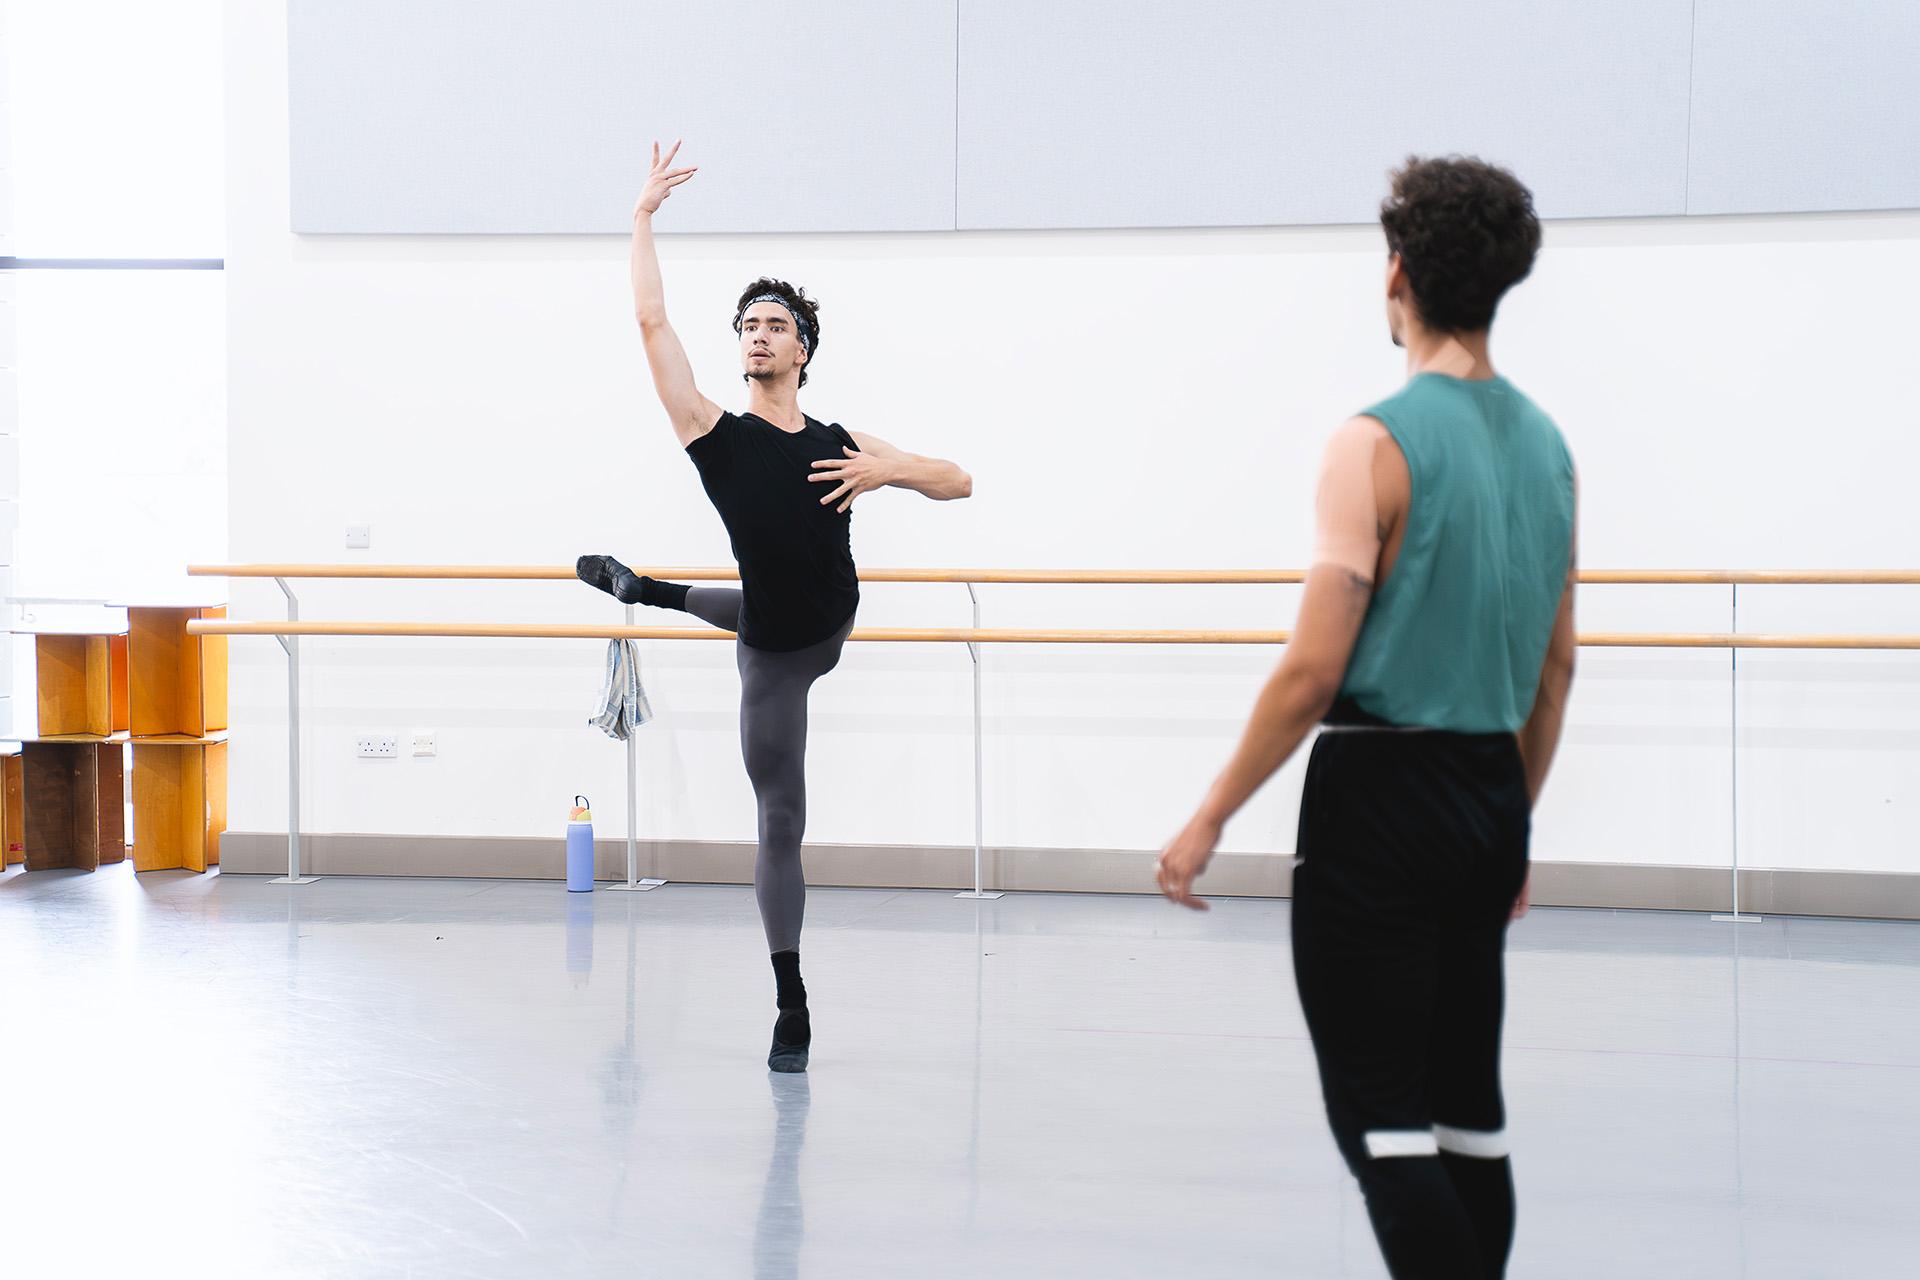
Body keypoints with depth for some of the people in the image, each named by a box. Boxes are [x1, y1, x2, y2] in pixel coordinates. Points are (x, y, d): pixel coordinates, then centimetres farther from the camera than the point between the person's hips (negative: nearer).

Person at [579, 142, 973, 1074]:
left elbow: (959, 483, -1)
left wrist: (891, 468, -20)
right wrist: (643, 218, -13)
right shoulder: (715, 433, -12)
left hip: (831, 628, 3)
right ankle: (791, 1008, 12)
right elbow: (651, 322, -15)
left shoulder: (842, 444, -4)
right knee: (780, 820, 3)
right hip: (773, 656, -3)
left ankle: (646, 589, 61)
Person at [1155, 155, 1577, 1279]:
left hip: (1380, 803, -8)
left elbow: (1314, 672, -17)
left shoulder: (1380, 444, -14)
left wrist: (1211, 820, -9)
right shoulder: (1546, 447, 9)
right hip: (1491, 799, 8)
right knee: (1468, 1107, 15)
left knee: (1381, 1118, -6)